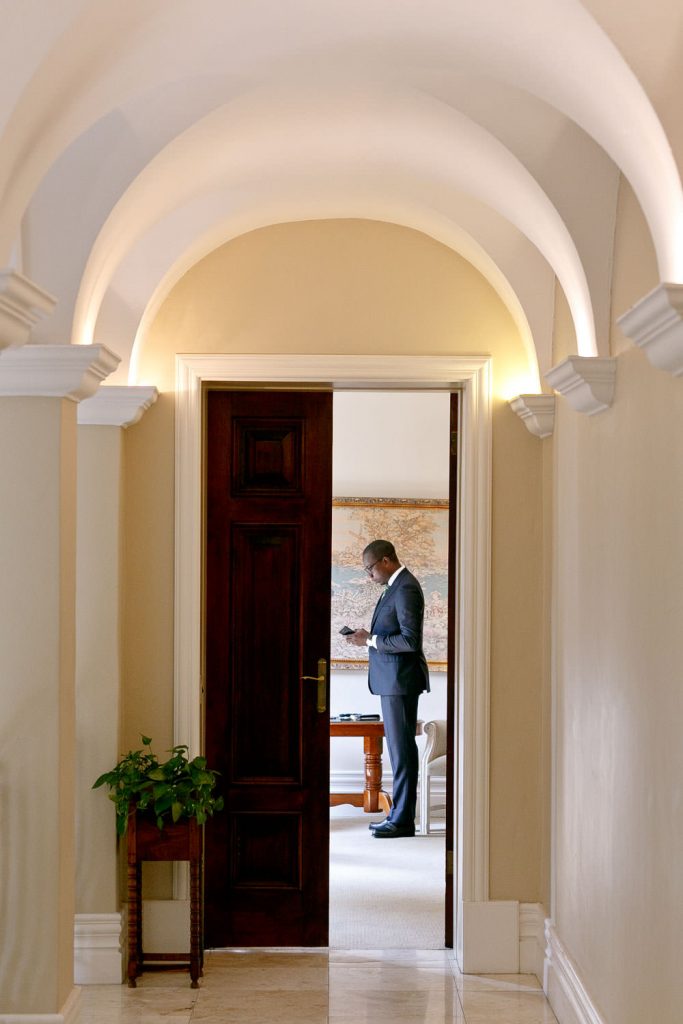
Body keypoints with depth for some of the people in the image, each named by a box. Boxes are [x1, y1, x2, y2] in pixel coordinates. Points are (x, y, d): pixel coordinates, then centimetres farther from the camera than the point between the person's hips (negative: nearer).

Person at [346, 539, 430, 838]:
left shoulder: (406, 589, -17)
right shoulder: (395, 586, 15)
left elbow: (410, 640, -23)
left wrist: (370, 640, -17)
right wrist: (369, 636, 8)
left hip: (400, 679, -11)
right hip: (392, 679, 11)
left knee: (402, 748, -6)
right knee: (398, 747, 13)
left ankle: (403, 820, -1)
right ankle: (399, 814, 20)